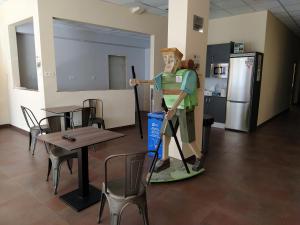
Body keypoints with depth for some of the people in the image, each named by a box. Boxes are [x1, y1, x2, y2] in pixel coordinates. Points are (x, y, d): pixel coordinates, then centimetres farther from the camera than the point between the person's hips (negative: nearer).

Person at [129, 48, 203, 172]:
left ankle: (199, 158, 25)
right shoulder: (165, 74, 1)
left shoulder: (188, 73, -17)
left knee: (187, 138, 0)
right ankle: (165, 160, 18)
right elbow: (153, 81, -16)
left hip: (185, 110, -6)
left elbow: (184, 92, -28)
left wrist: (173, 109, -38)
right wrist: (138, 81, -35)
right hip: (171, 108, 6)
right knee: (166, 132, 4)